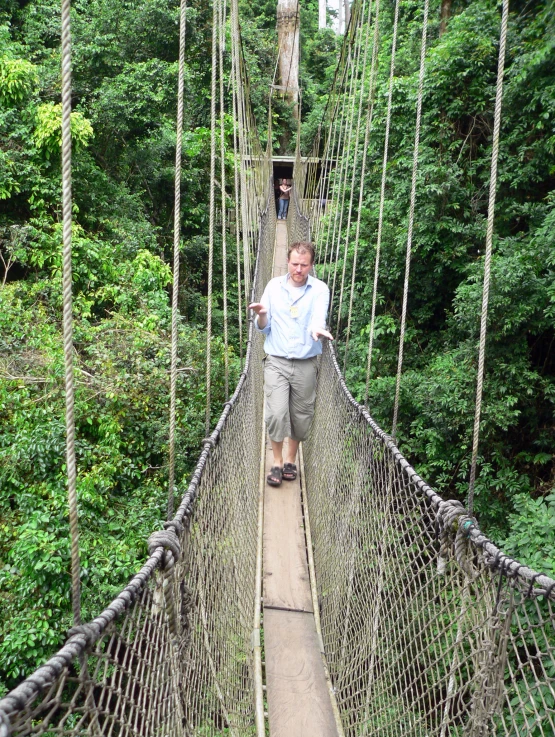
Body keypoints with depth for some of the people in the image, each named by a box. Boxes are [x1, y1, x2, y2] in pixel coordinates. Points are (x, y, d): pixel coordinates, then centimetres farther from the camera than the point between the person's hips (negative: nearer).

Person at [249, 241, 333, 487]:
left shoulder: (319, 289, 0)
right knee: (276, 414, -10)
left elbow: (319, 316, -21)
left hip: (306, 364, 0)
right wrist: (261, 316, -16)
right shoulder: (273, 286, 4)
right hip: (276, 362, 0)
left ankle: (290, 460, 28)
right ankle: (277, 462, 10)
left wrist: (316, 328, -44)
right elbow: (263, 328, 7)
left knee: (301, 417, 7)